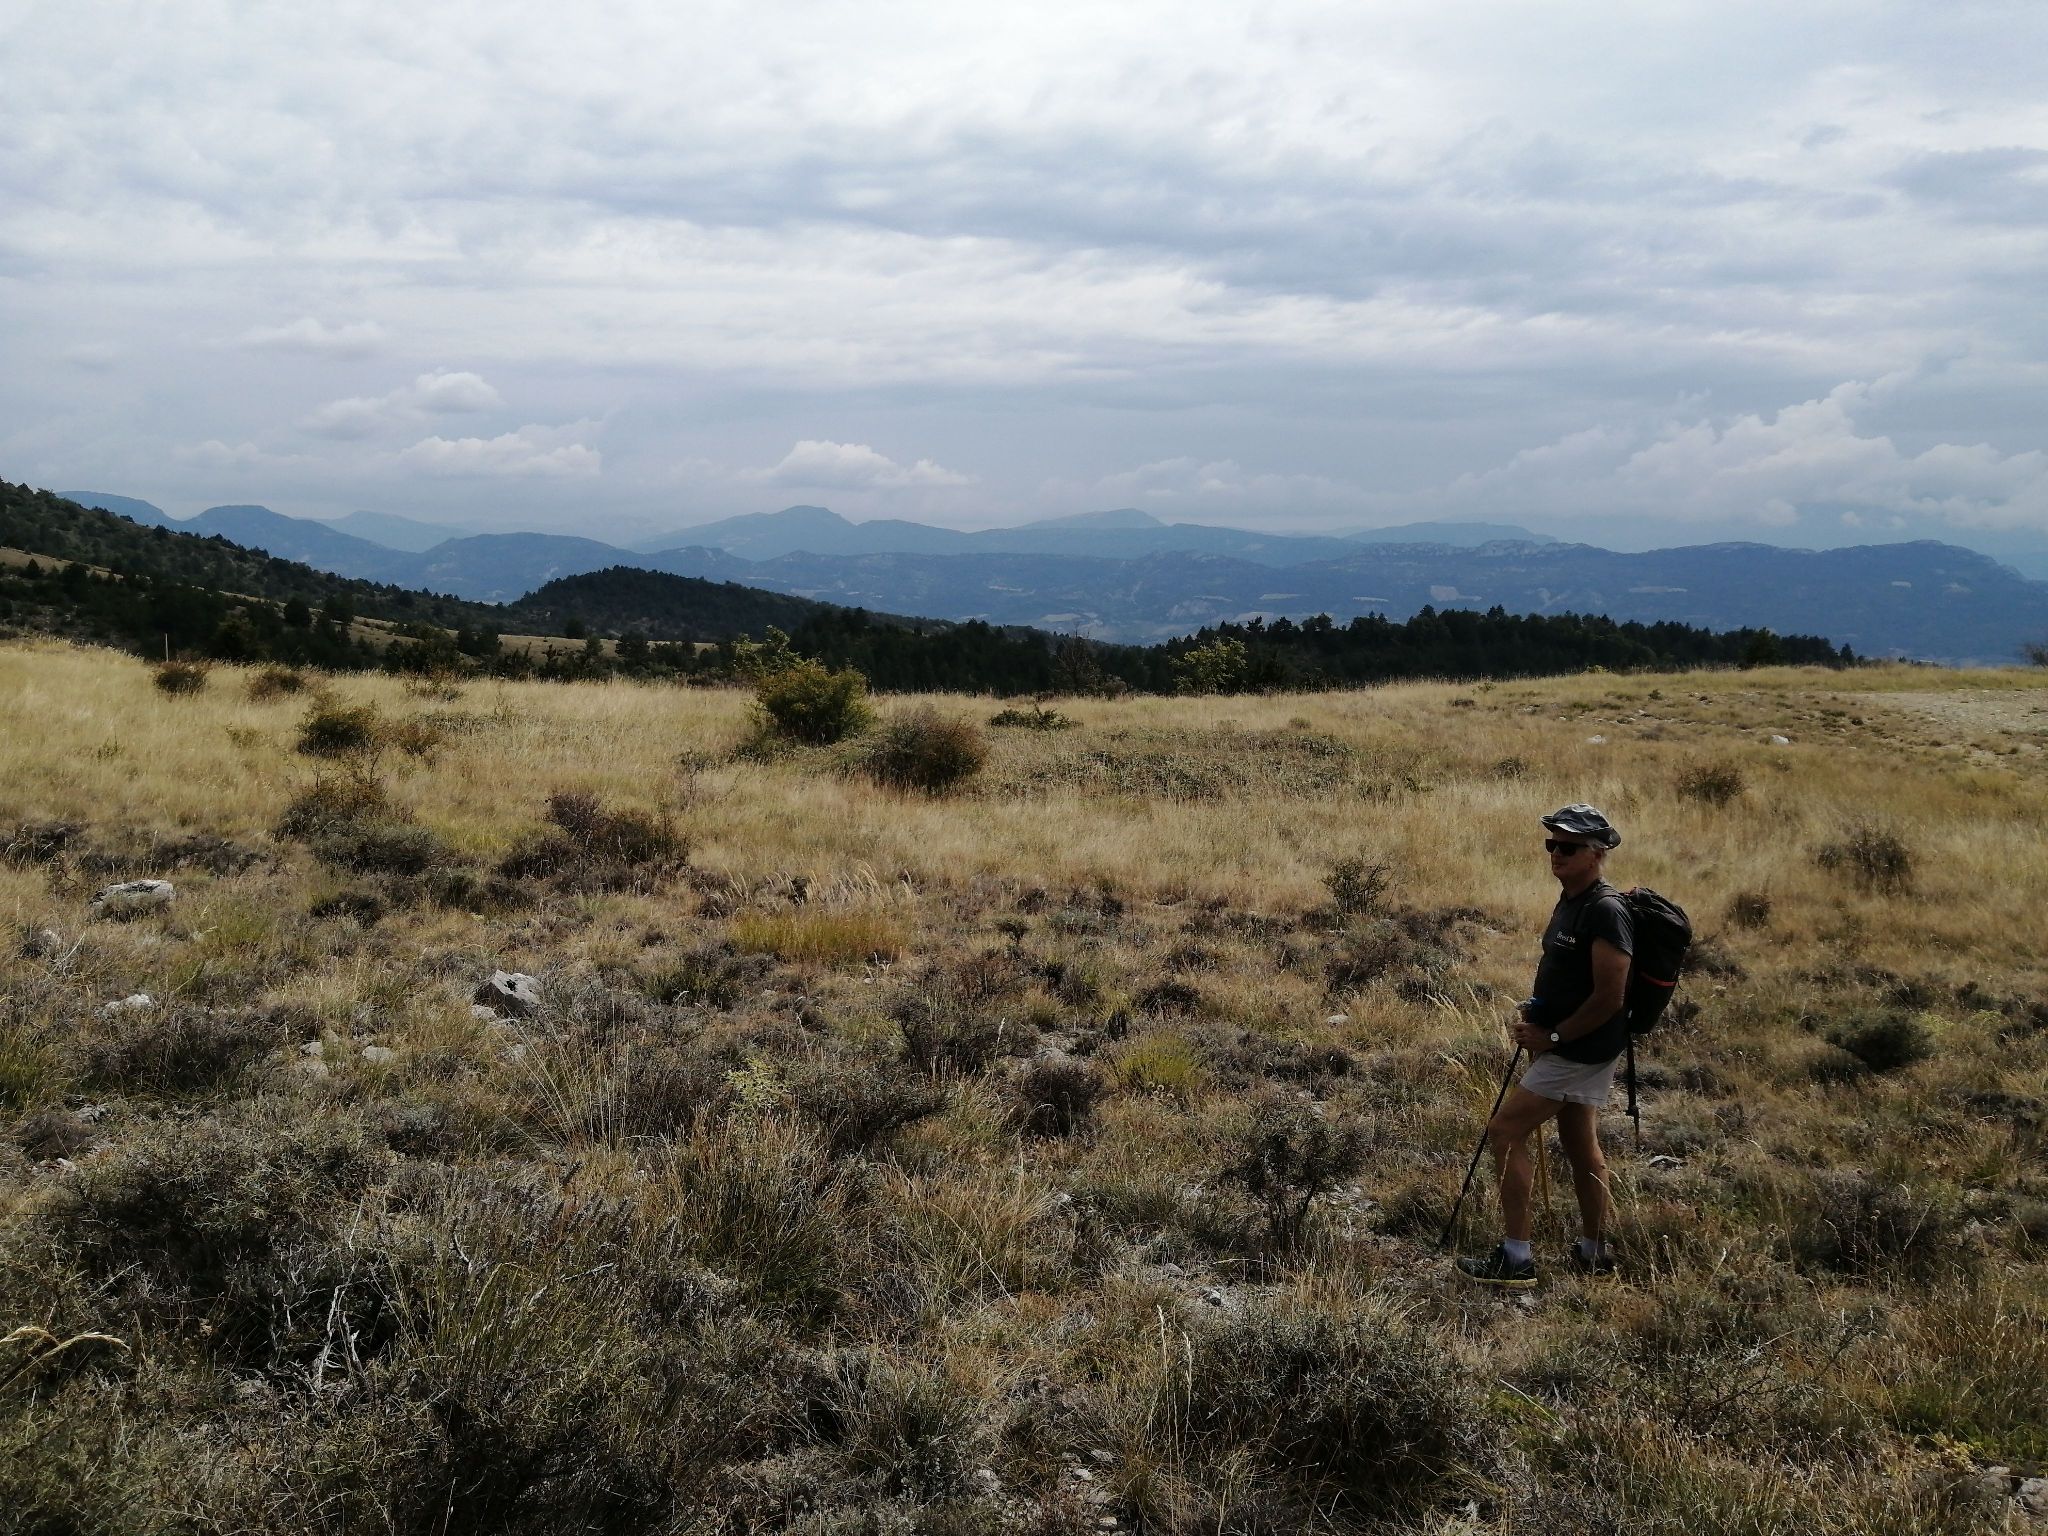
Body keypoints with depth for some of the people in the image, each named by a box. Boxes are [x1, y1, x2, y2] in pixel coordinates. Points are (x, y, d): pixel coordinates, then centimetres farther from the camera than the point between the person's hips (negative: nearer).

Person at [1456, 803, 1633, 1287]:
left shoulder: (1606, 912, -21)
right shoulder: (1570, 901, 10)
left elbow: (1609, 997, -24)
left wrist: (1551, 1036, -17)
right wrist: (1533, 1015, 5)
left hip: (1582, 1050, -10)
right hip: (1572, 1049, 10)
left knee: (1505, 1130, -9)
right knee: (1580, 1145, 16)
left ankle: (1515, 1257, -5)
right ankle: (1594, 1253, 27)